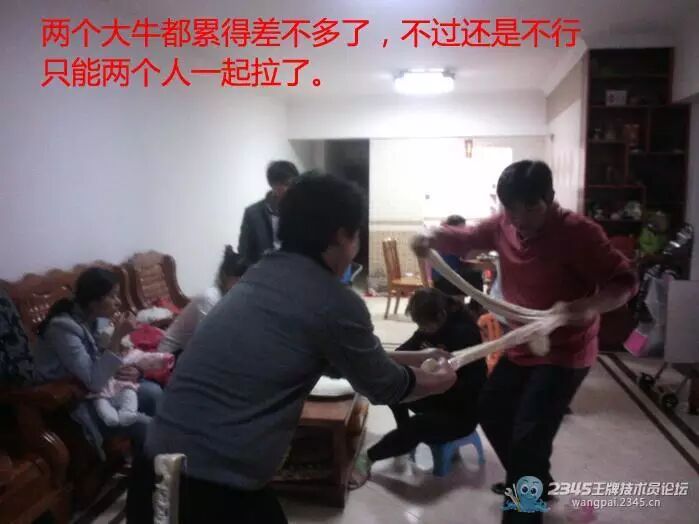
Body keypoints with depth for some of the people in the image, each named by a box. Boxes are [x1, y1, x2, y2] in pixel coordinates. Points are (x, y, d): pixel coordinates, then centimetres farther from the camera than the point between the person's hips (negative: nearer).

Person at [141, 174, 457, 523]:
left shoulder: (264, 273, 9)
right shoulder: (335, 302, -14)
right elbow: (384, 387, 2)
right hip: (219, 482, -7)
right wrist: (438, 381, 22)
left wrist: (415, 357, 30)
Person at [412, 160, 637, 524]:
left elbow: (624, 282, -21)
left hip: (564, 352, -8)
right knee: (492, 411, 20)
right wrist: (433, 238, -16)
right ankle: (533, 483, 41)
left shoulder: (578, 232, -23)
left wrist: (589, 307, -42)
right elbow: (465, 238, 7)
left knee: (528, 438, -11)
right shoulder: (503, 225, -4)